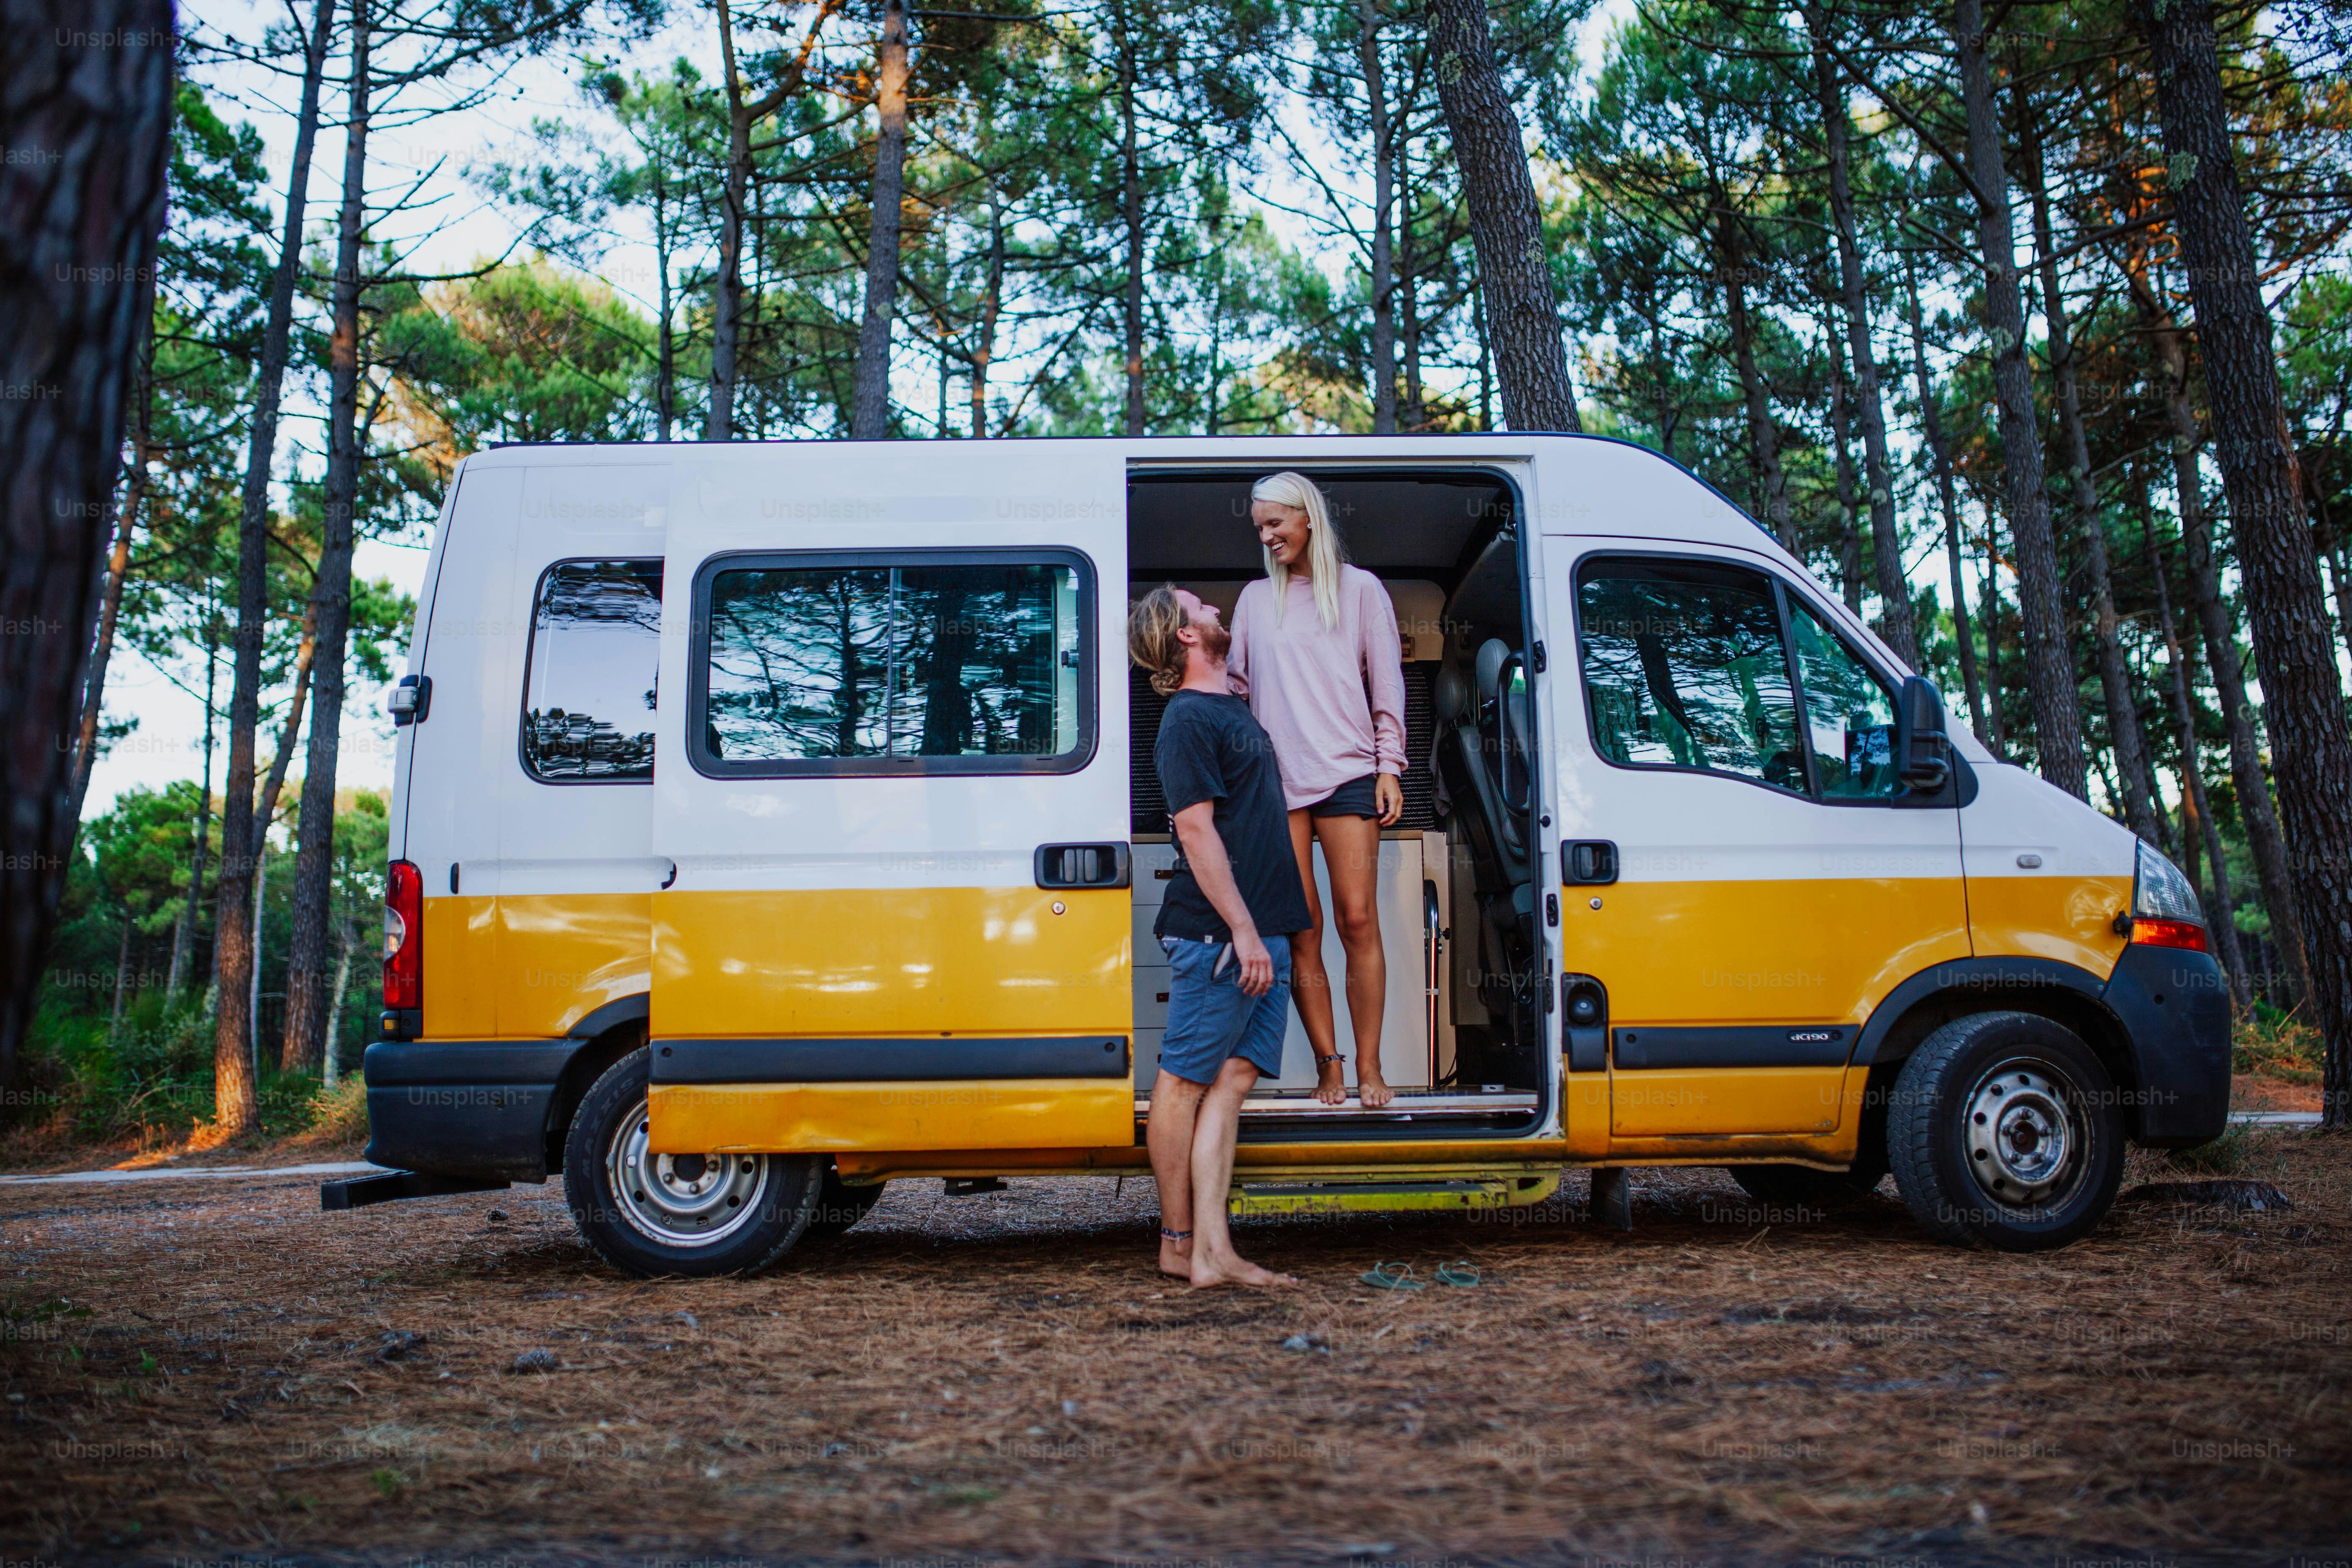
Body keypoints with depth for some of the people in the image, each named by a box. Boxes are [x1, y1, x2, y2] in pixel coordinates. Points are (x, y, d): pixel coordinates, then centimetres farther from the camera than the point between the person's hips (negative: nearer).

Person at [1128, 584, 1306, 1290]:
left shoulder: (1232, 707, 21)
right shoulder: (1188, 718, -8)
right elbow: (1197, 831, -15)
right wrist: (1242, 929, -18)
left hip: (1262, 931, 9)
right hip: (1216, 935, -9)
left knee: (1233, 1080, 3)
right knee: (1186, 1080, 0)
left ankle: (1212, 1252, 3)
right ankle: (1180, 1242, 9)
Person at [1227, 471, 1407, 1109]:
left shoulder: (1359, 589, 12)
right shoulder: (1256, 598, 18)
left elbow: (1387, 685, 10)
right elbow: (1237, 686, 19)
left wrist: (1389, 768, 2)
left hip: (1347, 774, -2)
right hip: (1275, 778, 2)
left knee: (1357, 919, -8)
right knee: (1300, 931, -3)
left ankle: (1369, 1068, 0)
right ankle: (1328, 1065, 4)